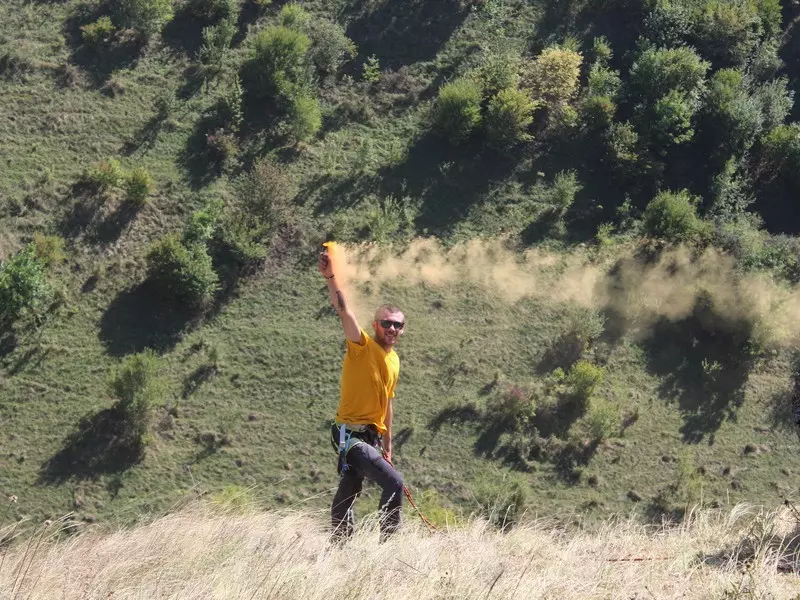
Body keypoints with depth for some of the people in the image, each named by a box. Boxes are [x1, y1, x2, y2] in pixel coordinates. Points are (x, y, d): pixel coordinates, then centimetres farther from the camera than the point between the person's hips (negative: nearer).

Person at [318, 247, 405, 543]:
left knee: (349, 493, 15)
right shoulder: (362, 346, -8)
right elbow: (344, 310, -25)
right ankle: (388, 539, -10)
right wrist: (330, 278, -39)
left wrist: (387, 445, 23)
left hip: (372, 437, 8)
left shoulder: (394, 361, 14)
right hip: (351, 433, -8)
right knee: (393, 481, -19)